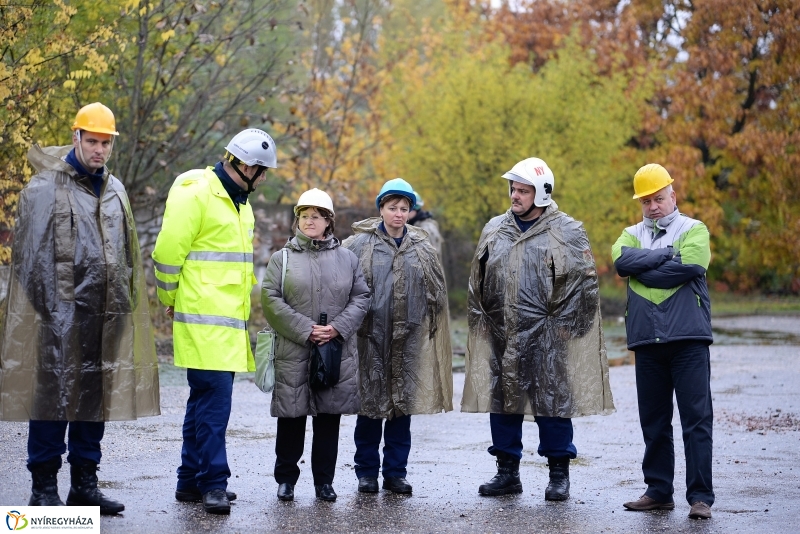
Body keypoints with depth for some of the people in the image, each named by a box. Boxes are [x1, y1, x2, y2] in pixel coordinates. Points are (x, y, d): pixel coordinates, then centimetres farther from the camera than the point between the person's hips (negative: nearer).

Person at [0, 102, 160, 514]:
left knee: (97, 398, 9)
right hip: (62, 314, -6)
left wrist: (128, 303, 12)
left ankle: (84, 486, 18)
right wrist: (48, 309, -12)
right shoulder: (45, 187, -4)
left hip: (106, 315, 6)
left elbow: (128, 254, 20)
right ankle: (44, 489, 5)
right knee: (54, 398, -3)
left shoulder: (115, 190, 16)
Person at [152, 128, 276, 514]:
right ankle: (213, 483, -7)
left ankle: (191, 481, 20)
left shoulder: (239, 200, 19)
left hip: (228, 320, 10)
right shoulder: (195, 193, -12)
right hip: (204, 320, -10)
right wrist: (171, 299, -2)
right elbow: (168, 251, -13)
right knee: (213, 400, -11)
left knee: (206, 400, 13)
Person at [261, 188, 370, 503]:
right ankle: (286, 479, 14)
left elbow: (361, 297, 7)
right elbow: (271, 300, -3)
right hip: (293, 351, -1)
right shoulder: (282, 258, 6)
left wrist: (338, 327, -9)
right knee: (291, 415, 1)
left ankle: (324, 480, 15)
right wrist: (305, 330, -13)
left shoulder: (347, 258, 11)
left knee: (330, 415, 5)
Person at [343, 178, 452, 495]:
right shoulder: (360, 245, -1)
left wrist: (430, 328, 10)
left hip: (409, 338, 2)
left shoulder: (422, 248, 9)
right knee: (370, 403, 2)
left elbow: (437, 294, 15)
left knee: (403, 403, 6)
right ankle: (367, 472, 13)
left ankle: (395, 472, 15)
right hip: (372, 336, -2)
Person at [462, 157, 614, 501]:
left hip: (546, 336, -4)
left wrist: (561, 324, -8)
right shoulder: (494, 230, 12)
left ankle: (559, 474, 10)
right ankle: (507, 472, 18)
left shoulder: (567, 232, -2)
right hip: (500, 334, 5)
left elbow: (583, 281, -4)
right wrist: (480, 319, 10)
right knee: (502, 401, 8)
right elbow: (477, 281, 18)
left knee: (552, 402, 0)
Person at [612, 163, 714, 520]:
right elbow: (621, 261, -6)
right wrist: (666, 255, -11)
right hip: (646, 340, 4)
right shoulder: (632, 234, 16)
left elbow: (690, 266, -14)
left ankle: (701, 496, -2)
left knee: (697, 419, -5)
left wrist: (642, 268, -7)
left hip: (688, 338, -4)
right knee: (654, 422, 9)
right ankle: (659, 491, 17)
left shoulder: (694, 230, 6)